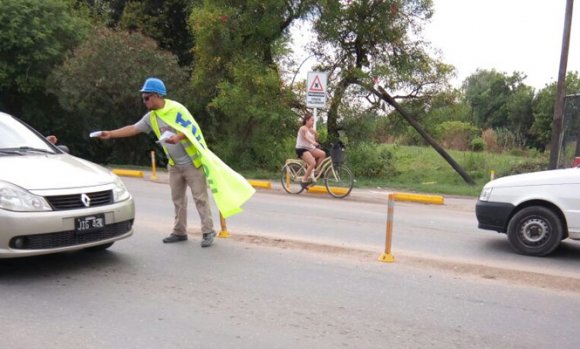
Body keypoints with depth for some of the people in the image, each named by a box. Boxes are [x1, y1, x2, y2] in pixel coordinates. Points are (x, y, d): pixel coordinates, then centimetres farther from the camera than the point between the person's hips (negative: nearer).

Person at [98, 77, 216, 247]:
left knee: (200, 197, -5)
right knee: (178, 199, 12)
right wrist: (110, 134, 7)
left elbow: (193, 129, -18)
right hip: (175, 165, 8)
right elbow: (133, 128, 11)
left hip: (192, 162, -7)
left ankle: (208, 232, -1)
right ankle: (179, 232, 21)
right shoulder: (151, 117, 7)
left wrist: (177, 138, -33)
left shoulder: (176, 109, -14)